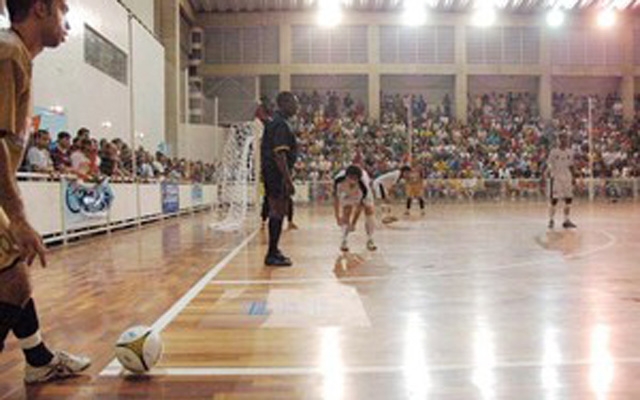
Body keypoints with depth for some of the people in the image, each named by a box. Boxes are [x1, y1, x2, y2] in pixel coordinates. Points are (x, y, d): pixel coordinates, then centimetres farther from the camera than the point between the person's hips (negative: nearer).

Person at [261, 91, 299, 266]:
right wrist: (288, 179, -24)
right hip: (278, 174, -10)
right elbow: (279, 154, -23)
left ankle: (274, 251, 25)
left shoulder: (275, 122, 15)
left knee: (276, 212, 15)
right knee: (278, 213, -5)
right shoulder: (281, 124, -16)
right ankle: (272, 255, 0)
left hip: (271, 173, 10)